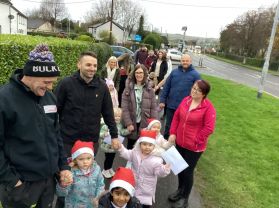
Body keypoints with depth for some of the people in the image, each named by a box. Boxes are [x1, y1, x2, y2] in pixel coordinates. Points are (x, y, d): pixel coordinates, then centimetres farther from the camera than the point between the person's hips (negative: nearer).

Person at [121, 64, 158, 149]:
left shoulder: (149, 89, 1)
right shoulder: (128, 88, -2)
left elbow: (154, 108, -1)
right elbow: (125, 108, -6)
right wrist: (128, 123, -13)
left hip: (145, 123, 0)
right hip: (132, 123, 0)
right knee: (130, 146, 15)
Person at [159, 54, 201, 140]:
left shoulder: (195, 74, -4)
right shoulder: (174, 72, 3)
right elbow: (166, 87, 4)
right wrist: (162, 100, 0)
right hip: (171, 105, 2)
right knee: (168, 126, 16)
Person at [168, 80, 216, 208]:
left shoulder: (208, 107, -18)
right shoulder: (186, 100, -1)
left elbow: (209, 128, -19)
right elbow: (176, 117, 7)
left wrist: (195, 140, -15)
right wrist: (173, 133, 0)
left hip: (194, 146, -5)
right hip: (180, 142, 6)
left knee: (188, 171, 8)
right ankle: (180, 190, 45)